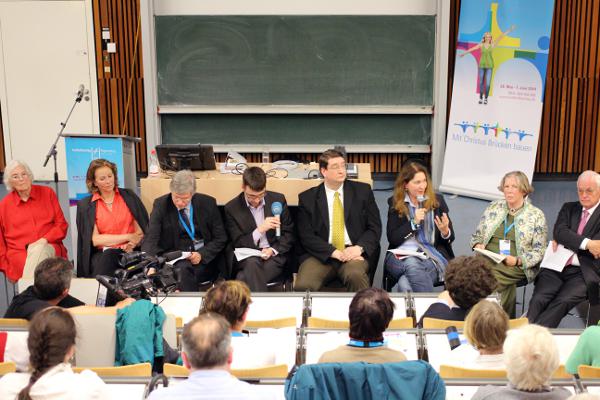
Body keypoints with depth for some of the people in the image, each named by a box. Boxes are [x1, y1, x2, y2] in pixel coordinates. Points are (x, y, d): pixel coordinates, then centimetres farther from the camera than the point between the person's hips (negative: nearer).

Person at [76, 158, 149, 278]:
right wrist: (128, 237, -3)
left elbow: (142, 229, 7)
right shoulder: (85, 205, 9)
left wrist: (133, 243, -15)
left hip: (129, 251, 0)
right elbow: (95, 240, 1)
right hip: (103, 253, 0)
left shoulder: (128, 196, 13)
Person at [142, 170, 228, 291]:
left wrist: (202, 254, -14)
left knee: (184, 269, -30)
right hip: (173, 259, 0)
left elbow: (220, 238, 4)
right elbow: (150, 240, -11)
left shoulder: (207, 203, -1)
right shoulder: (161, 205, -3)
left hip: (205, 258, 0)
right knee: (182, 270, -32)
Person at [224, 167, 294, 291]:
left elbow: (288, 234, 8)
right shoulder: (232, 208, -1)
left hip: (274, 256, 0)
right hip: (248, 258, 1)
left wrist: (273, 250, -11)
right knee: (252, 264, -36)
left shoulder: (278, 200, 3)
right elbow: (238, 244, -2)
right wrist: (260, 230, -18)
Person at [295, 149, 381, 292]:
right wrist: (334, 252, -13)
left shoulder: (362, 191, 10)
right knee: (303, 285, -29)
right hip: (321, 254, 0)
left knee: (355, 274, -34)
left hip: (354, 252, 1)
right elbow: (306, 236, 1)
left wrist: (359, 247, -11)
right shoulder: (307, 198, 7)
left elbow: (375, 227, 8)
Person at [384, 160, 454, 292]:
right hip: (401, 257, 1)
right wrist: (414, 222, -10)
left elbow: (451, 238, 11)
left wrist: (445, 231, -13)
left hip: (432, 257, -1)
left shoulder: (437, 201, 9)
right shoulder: (395, 204, 8)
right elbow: (392, 238, 0)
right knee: (412, 265, -36)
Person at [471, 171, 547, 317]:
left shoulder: (536, 215, 6)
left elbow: (539, 250, 2)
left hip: (515, 267, -3)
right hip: (487, 260, 3)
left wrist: (518, 260, -13)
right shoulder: (493, 207, 17)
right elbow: (477, 235, 23)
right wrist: (478, 245, -1)